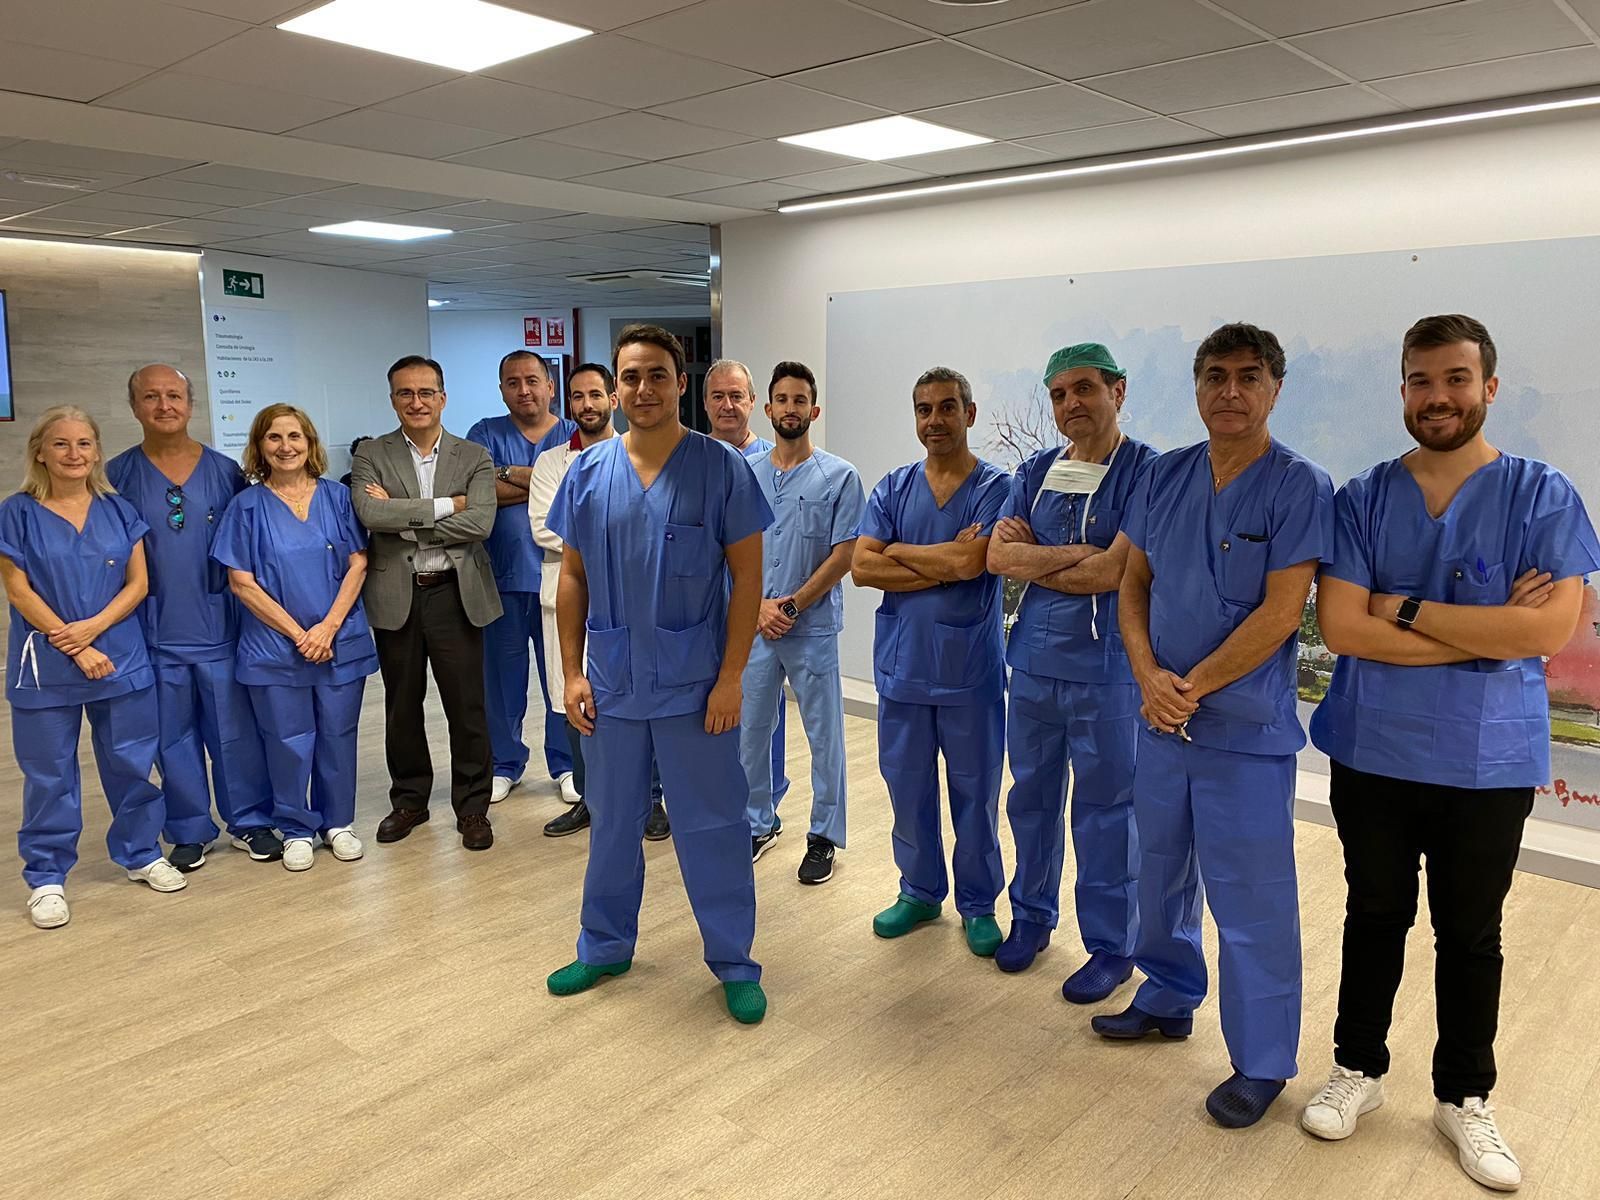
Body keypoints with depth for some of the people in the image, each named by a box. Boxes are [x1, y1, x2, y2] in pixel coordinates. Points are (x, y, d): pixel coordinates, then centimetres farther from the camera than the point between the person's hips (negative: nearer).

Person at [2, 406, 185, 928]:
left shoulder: (119, 511, 5)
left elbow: (137, 583, 2)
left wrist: (92, 627, -14)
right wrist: (75, 649, -13)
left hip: (121, 658, 2)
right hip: (46, 665, -2)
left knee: (131, 763, 9)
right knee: (50, 772, 6)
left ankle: (141, 854, 26)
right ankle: (47, 877, 19)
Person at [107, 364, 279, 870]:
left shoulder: (225, 472, 2)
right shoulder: (117, 476, 1)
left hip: (220, 626, 0)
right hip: (156, 633, 0)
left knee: (237, 731, 7)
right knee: (173, 737, 10)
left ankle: (250, 822, 22)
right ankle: (189, 832, 24)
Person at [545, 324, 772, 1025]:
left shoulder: (721, 469, -7)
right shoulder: (588, 473, 3)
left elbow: (747, 576, -7)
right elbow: (572, 577, 7)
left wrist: (730, 676, -11)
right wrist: (572, 672, 2)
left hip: (694, 684, -3)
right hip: (612, 683, 3)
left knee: (712, 827, 6)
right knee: (612, 824, 17)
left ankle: (734, 961, 22)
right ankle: (605, 947, 35)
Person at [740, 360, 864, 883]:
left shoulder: (840, 477, -4)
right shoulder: (746, 475, 7)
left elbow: (843, 556, -8)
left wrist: (791, 606, -12)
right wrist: (758, 605, -9)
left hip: (813, 628, -3)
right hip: (753, 626, 4)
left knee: (824, 735, 5)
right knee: (750, 731, 12)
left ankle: (824, 835, 18)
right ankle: (758, 824, 28)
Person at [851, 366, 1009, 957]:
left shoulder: (996, 487, -6)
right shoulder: (893, 488, 5)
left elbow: (970, 562, -21)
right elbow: (861, 567, -7)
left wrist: (898, 550, -7)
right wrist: (944, 566, -14)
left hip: (971, 668, -3)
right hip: (902, 665, 3)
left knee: (974, 791, 9)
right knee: (907, 786, 13)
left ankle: (978, 903, 26)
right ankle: (920, 891, 31)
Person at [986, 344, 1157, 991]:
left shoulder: (1146, 471, -9)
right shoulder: (1035, 472, 9)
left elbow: (1113, 574, -19)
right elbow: (998, 556, -3)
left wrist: (1032, 560, -7)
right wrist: (1078, 553, -14)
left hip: (1106, 669, -5)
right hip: (1033, 662, 5)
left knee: (1104, 811, 6)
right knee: (1032, 798, 16)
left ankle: (1111, 946, 22)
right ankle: (1032, 915, 35)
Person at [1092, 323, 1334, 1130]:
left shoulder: (1300, 488, -10)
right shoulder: (1164, 478, 5)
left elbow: (1278, 614, -16)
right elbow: (1132, 583, 7)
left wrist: (1191, 688, -14)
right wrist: (1148, 676, -8)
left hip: (1247, 730, -5)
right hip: (1163, 719, 5)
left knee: (1251, 900, 3)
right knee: (1161, 873, 19)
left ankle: (1261, 1063, 20)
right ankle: (1167, 999, 40)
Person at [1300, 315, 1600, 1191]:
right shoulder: (1362, 500, -3)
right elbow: (1340, 627, -13)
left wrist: (1409, 609, -15)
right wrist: (1484, 629, -15)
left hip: (1489, 763, -1)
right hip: (1372, 755, 1)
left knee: (1470, 934, 14)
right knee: (1375, 917, 15)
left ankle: (1464, 1098, 32)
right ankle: (1358, 1069, 33)